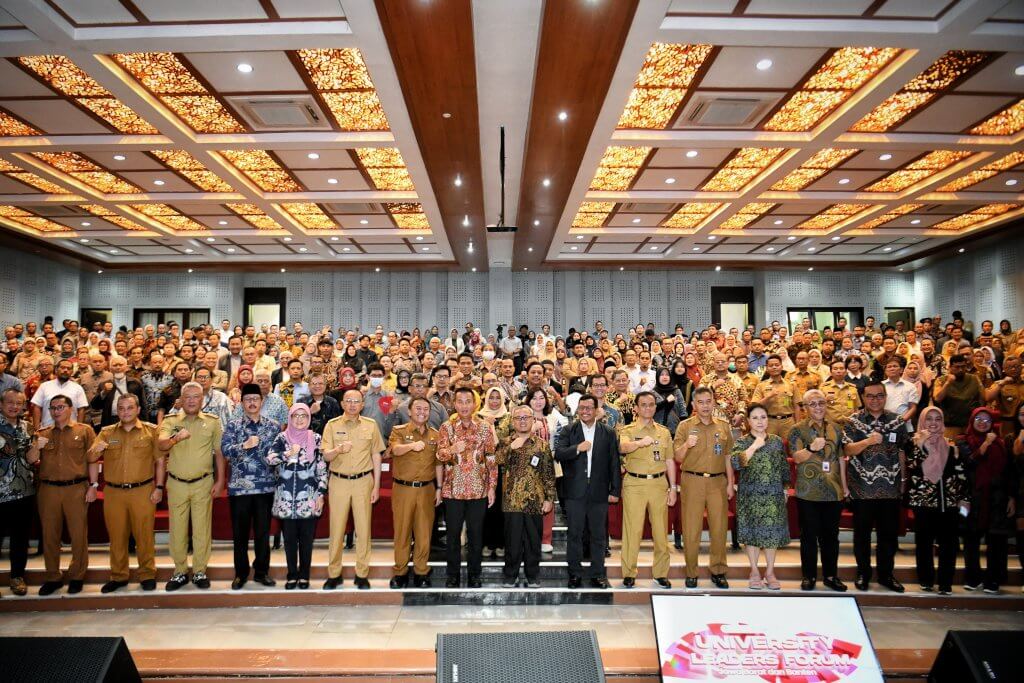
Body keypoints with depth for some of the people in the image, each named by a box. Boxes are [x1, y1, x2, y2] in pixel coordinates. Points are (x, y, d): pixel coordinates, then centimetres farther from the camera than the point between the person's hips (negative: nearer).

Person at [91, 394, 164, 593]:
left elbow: (160, 460, 1)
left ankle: (147, 575, 16)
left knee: (144, 534, 4)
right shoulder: (107, 432, 7)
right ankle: (118, 576, 24)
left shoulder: (151, 430, 1)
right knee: (116, 536, 11)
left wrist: (159, 487, -5)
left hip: (143, 491, -2)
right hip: (113, 492, 2)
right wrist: (96, 450, -22)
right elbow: (90, 458, 1)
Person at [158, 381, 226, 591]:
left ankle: (200, 571, 17)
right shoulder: (170, 421, 2)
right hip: (176, 483, 1)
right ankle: (180, 572, 22)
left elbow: (219, 453, 5)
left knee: (202, 528, 5)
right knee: (177, 529, 8)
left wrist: (220, 481, 0)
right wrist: (175, 438, -38)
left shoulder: (212, 422, 2)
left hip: (203, 483, 0)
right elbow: (161, 445, -17)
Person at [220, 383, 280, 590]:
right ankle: (241, 573, 22)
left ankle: (262, 571, 21)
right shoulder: (233, 425, 3)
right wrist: (245, 445, -23)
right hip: (239, 486, -1)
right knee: (240, 533, 8)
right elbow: (225, 449, -11)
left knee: (263, 532, 8)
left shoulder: (273, 427, 6)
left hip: (265, 486, 1)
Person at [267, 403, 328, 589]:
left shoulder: (316, 439, 4)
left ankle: (304, 575, 19)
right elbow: (269, 459, -9)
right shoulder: (281, 437, 5)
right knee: (289, 539, 7)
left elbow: (322, 469, 3)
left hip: (309, 498, 0)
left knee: (306, 539, 5)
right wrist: (288, 454, -24)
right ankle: (292, 575, 21)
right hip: (286, 498, 1)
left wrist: (321, 494, -2)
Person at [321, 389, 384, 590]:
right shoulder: (332, 425, 2)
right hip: (338, 481, 0)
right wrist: (338, 449, -25)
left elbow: (376, 456, 7)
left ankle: (362, 574, 13)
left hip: (363, 481, 0)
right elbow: (326, 456, -2)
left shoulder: (371, 425, 4)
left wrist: (376, 486, 4)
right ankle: (334, 574, 16)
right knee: (336, 528, 3)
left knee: (363, 528, 3)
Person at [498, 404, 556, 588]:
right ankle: (511, 575, 20)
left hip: (535, 501, 0)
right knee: (512, 540, 4)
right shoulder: (505, 443, 7)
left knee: (533, 540, 8)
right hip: (512, 500, 0)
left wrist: (549, 498, 1)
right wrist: (511, 447, -20)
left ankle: (533, 576, 22)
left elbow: (549, 474, 5)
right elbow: (495, 461, -10)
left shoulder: (542, 445, 6)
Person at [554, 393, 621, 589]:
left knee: (598, 535, 8)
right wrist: (577, 448, -21)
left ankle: (597, 574, 19)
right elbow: (558, 454, -7)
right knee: (574, 534, 6)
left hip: (599, 492, 1)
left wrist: (615, 490, 2)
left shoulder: (608, 433, 6)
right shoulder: (568, 431, 5)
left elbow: (614, 463, 5)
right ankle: (575, 573, 17)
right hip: (575, 492, 0)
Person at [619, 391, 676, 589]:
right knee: (632, 529, -1)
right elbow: (623, 447, -21)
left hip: (659, 484, 3)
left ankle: (661, 573, 18)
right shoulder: (628, 430, 2)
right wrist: (641, 442, -40)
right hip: (634, 484, -3)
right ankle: (629, 573, 9)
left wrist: (672, 488, 7)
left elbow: (669, 462, 13)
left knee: (660, 530, 6)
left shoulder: (664, 432, 12)